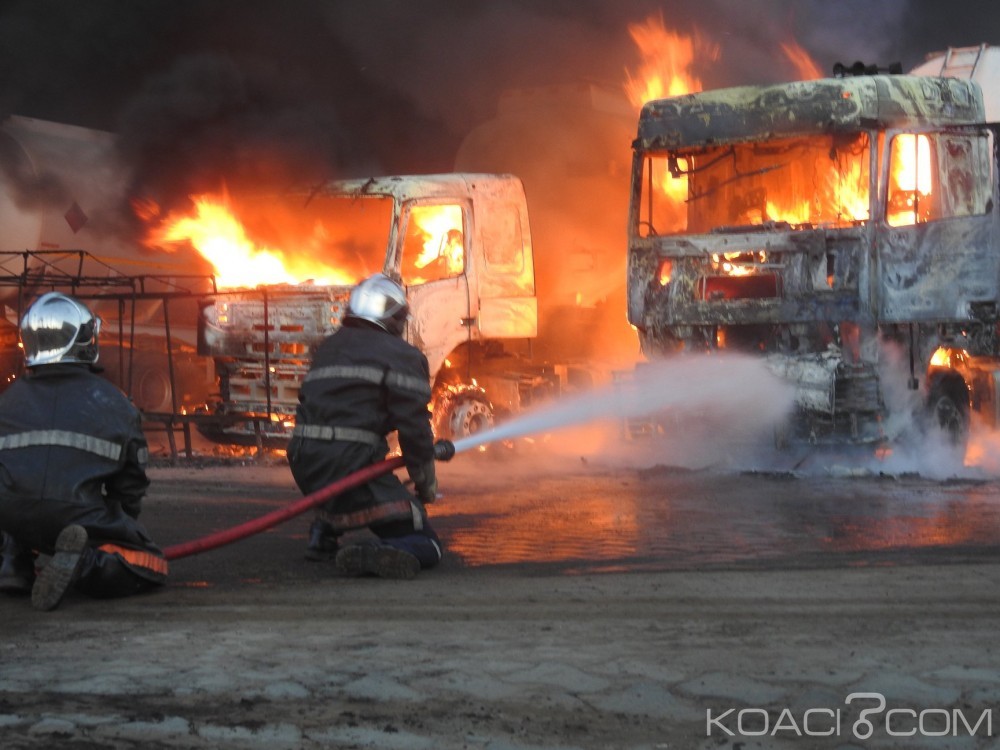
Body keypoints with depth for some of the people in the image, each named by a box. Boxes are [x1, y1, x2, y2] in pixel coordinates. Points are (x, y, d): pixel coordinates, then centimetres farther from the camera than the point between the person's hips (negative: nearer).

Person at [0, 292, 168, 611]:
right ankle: (87, 562, -19)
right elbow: (130, 482, 14)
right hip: (77, 518, -4)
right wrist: (123, 529, 32)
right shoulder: (111, 401, 9)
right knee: (152, 567, 10)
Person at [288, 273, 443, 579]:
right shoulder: (401, 355, 4)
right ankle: (376, 554, -32)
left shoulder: (327, 349, 24)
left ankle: (322, 536, 24)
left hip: (304, 464, 7)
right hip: (352, 463, -7)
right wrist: (426, 481, 9)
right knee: (425, 546, -1)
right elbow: (413, 425, -5)